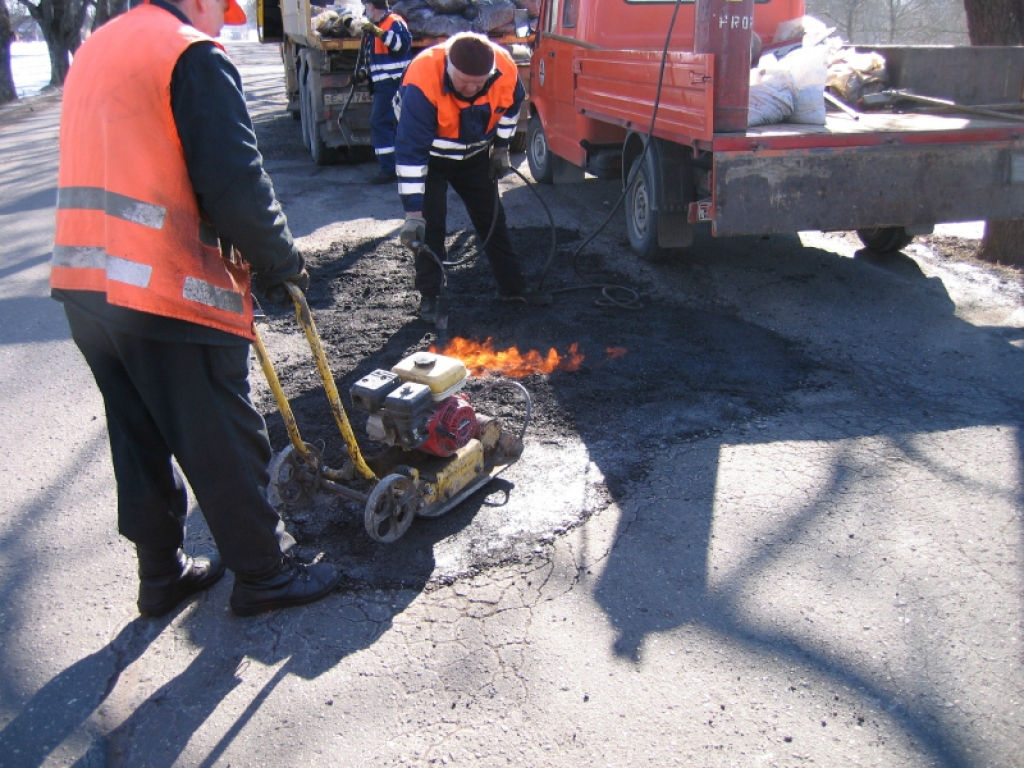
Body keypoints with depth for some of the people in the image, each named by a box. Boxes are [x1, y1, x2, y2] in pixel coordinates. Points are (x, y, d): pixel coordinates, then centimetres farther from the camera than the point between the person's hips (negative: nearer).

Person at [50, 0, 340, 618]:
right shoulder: (193, 55, -9)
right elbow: (237, 186, -17)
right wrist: (282, 261, -1)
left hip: (84, 285, 9)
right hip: (169, 293, -9)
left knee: (140, 442, 18)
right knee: (225, 443, 5)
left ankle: (163, 573, 32)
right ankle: (266, 573, 20)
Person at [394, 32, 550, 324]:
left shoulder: (506, 70, -27)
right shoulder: (422, 82, -38)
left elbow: (510, 106, -1)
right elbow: (410, 151, -38)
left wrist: (501, 148, 4)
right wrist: (413, 213, -40)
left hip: (475, 154, 4)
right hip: (430, 156, -4)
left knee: (492, 217, 10)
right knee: (430, 222, -12)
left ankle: (513, 286, 23)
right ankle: (429, 296, 3)